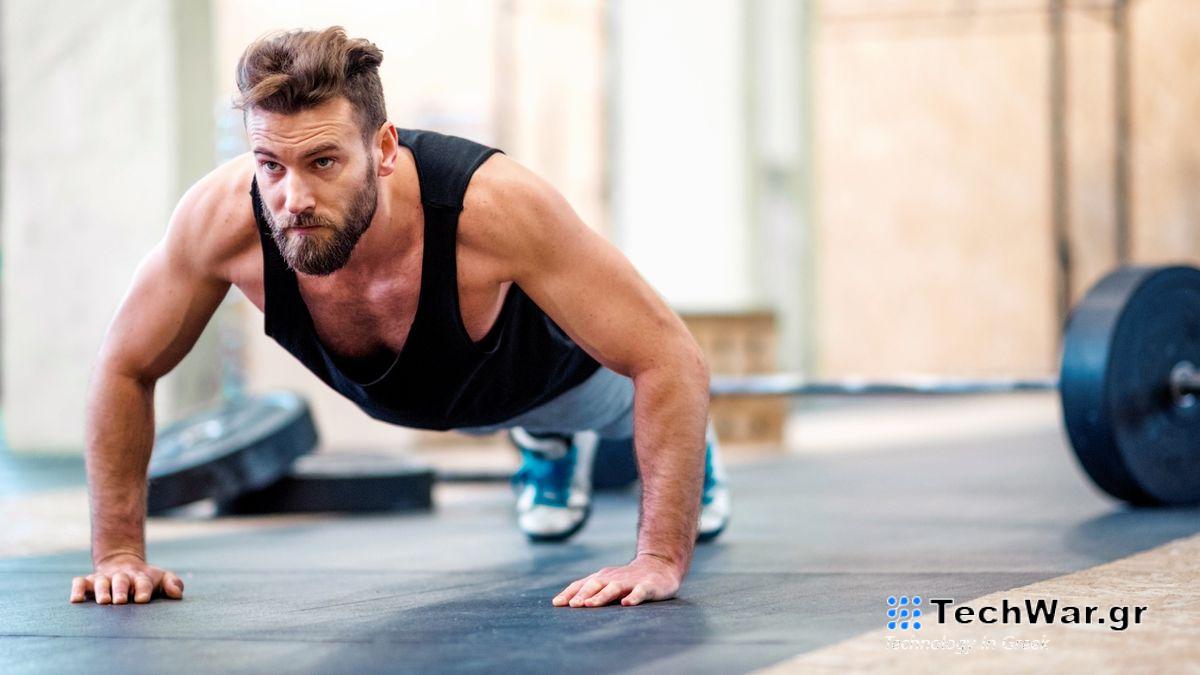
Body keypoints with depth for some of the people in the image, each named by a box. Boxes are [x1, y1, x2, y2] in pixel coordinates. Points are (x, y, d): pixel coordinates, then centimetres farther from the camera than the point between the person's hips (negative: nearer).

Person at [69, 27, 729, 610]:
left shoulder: (493, 205, -50)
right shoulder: (221, 217, -42)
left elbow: (672, 360, -43)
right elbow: (125, 368, -23)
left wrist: (661, 558, -49)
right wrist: (118, 553, -26)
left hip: (547, 366, -2)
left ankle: (690, 448, 63)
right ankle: (549, 442, 67)